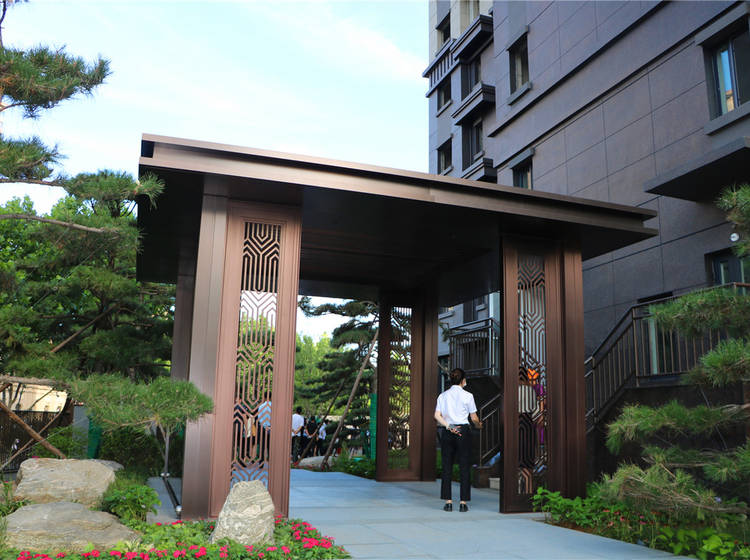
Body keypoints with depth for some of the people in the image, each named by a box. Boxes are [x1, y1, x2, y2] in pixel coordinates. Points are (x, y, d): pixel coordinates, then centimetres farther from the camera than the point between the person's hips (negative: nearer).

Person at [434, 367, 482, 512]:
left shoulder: (443, 395, 8)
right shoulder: (467, 395, -3)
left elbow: (437, 415, -3)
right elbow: (474, 418, 1)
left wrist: (448, 426, -6)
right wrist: (479, 424, 20)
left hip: (447, 432, 3)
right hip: (463, 431, -3)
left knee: (447, 467, 8)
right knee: (464, 468, 3)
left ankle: (448, 502, 8)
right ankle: (463, 502, 3)